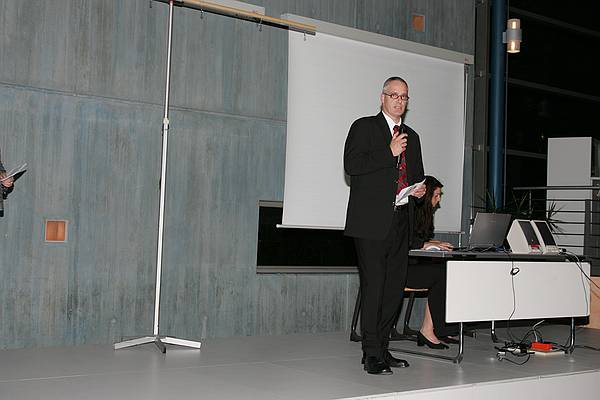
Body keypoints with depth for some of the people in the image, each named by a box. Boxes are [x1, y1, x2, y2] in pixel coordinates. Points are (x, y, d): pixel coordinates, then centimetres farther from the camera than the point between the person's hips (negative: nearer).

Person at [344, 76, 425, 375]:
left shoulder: (411, 136, 21)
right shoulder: (364, 127, 2)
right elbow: (351, 165, -12)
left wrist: (419, 189, 8)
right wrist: (390, 152, -14)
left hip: (401, 221, 7)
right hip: (372, 221, -7)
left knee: (395, 287, 7)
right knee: (373, 286, -8)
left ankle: (382, 348, 16)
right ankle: (372, 354, -3)